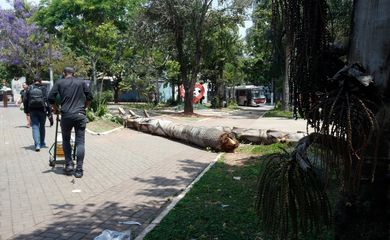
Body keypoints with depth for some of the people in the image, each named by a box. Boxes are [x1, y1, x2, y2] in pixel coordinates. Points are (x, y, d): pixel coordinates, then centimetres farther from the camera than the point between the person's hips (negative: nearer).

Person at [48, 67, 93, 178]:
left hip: (66, 115, 0)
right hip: (80, 115, 0)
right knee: (80, 142, 2)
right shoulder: (81, 82, 11)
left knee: (66, 140, 18)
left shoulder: (59, 83, 8)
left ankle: (69, 164, 9)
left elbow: (51, 98, 3)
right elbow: (89, 97, 10)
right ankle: (79, 170, 0)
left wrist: (56, 109, 19)